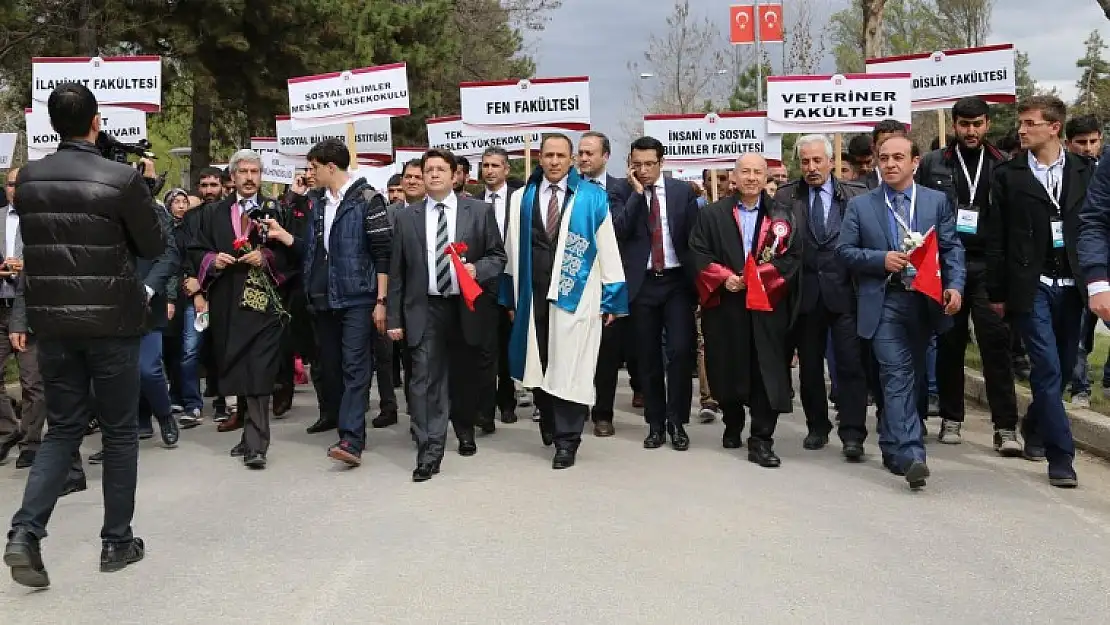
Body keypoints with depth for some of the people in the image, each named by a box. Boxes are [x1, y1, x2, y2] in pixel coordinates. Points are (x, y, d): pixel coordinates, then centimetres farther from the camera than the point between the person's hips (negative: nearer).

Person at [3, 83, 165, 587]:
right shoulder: (123, 179, -12)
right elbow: (153, 248, -2)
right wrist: (145, 189, 8)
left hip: (52, 321, 4)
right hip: (111, 321, -4)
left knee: (62, 428, 15)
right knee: (119, 431, 9)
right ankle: (117, 541, 16)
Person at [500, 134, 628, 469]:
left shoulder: (593, 198, 0)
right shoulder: (522, 198, 7)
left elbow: (607, 249, -1)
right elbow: (513, 249, 8)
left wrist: (612, 298, -3)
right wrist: (511, 297, 6)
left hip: (575, 295, -3)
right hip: (532, 294, 3)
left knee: (569, 368, 1)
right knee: (538, 364, 12)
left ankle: (566, 440, 12)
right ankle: (549, 422, 35)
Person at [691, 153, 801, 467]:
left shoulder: (783, 215, 7)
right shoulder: (713, 214, 8)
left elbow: (793, 255, 0)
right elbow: (698, 252, 2)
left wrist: (762, 276, -13)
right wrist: (723, 277, -12)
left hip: (768, 305, -1)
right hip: (724, 305, 1)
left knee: (767, 371, -5)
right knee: (726, 368, 9)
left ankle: (761, 440, 1)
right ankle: (733, 424, 33)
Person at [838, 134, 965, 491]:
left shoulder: (937, 201, 8)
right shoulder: (860, 205, 5)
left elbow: (952, 248, 3)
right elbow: (844, 250, 2)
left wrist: (955, 285, -12)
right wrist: (881, 259, -13)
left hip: (925, 301, 3)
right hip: (884, 303, -3)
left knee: (913, 377, 12)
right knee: (898, 376, -11)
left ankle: (893, 447, 27)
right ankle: (910, 455, -15)